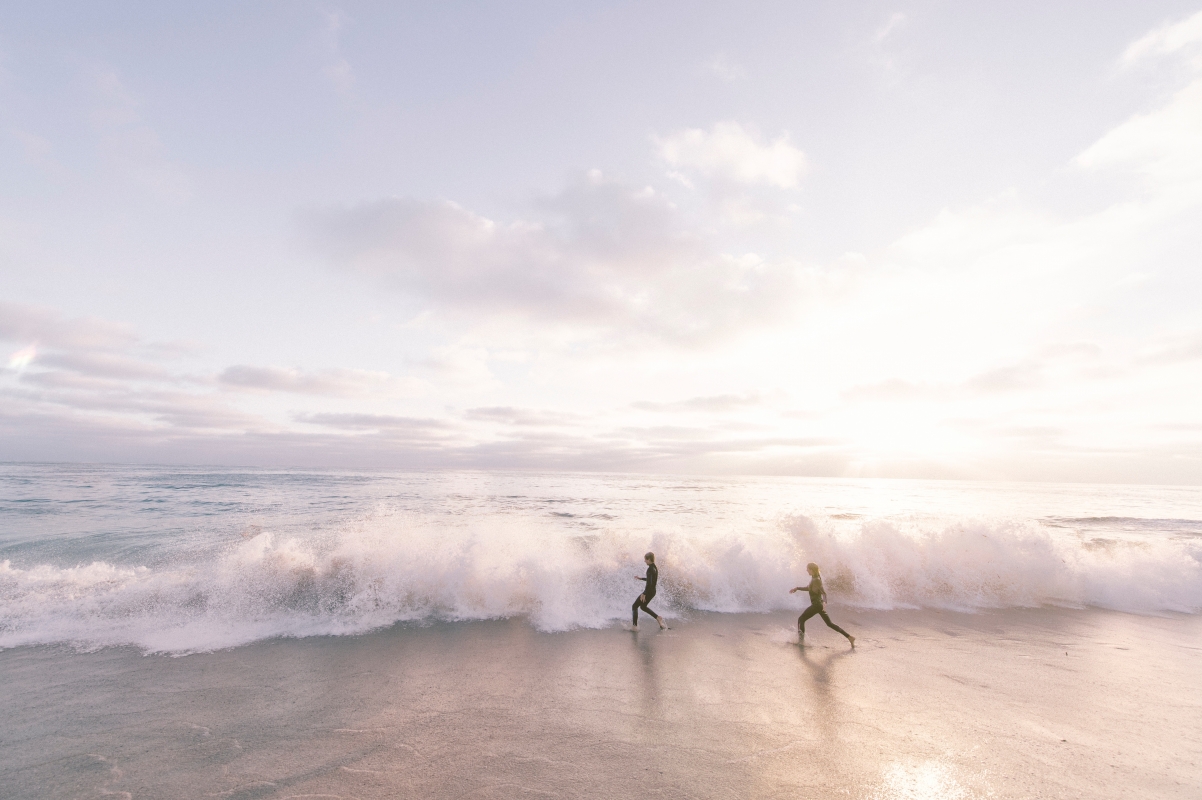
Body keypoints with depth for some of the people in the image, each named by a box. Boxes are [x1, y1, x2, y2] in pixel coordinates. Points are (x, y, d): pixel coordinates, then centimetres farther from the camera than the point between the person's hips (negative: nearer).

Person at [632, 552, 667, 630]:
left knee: (634, 606, 2)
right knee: (643, 606, 25)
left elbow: (649, 583, -26)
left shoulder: (650, 569, -20)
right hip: (653, 591, 9)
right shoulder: (655, 568, 8)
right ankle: (658, 618, 20)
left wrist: (644, 594, -24)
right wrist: (641, 578, 27)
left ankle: (635, 626, 5)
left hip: (649, 591, -9)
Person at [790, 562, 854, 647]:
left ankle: (801, 640, 2)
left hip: (816, 605, -10)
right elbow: (809, 588, 24)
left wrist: (824, 602, -43)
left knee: (801, 619, -2)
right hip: (819, 605, 10)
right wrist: (797, 588, 20)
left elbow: (824, 592, -28)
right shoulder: (814, 578, 9)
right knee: (829, 623, 16)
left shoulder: (816, 580, -19)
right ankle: (850, 637, 17)